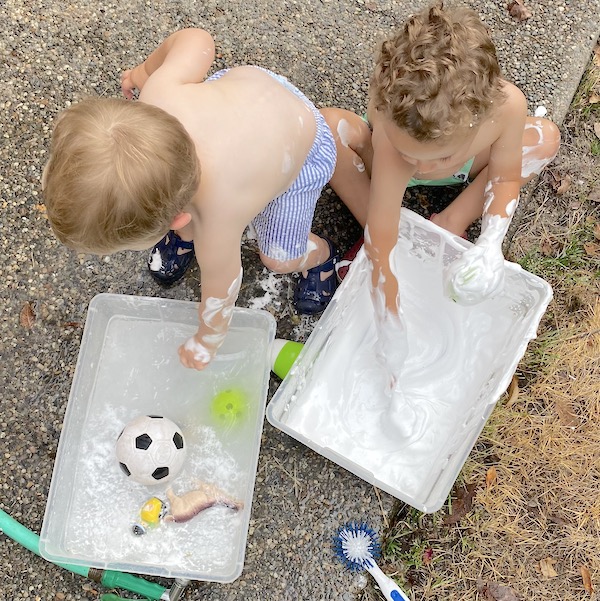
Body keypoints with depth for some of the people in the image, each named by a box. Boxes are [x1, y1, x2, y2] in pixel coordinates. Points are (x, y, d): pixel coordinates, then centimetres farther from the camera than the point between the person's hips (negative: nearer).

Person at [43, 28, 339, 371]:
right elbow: (196, 39, -19)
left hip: (303, 146, -4)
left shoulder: (218, 219, -44)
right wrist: (146, 70, 0)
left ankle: (321, 256, 30)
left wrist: (205, 344, -1)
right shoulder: (159, 94, -39)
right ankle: (186, 235, 32)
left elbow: (220, 291, -22)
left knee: (279, 258, -5)